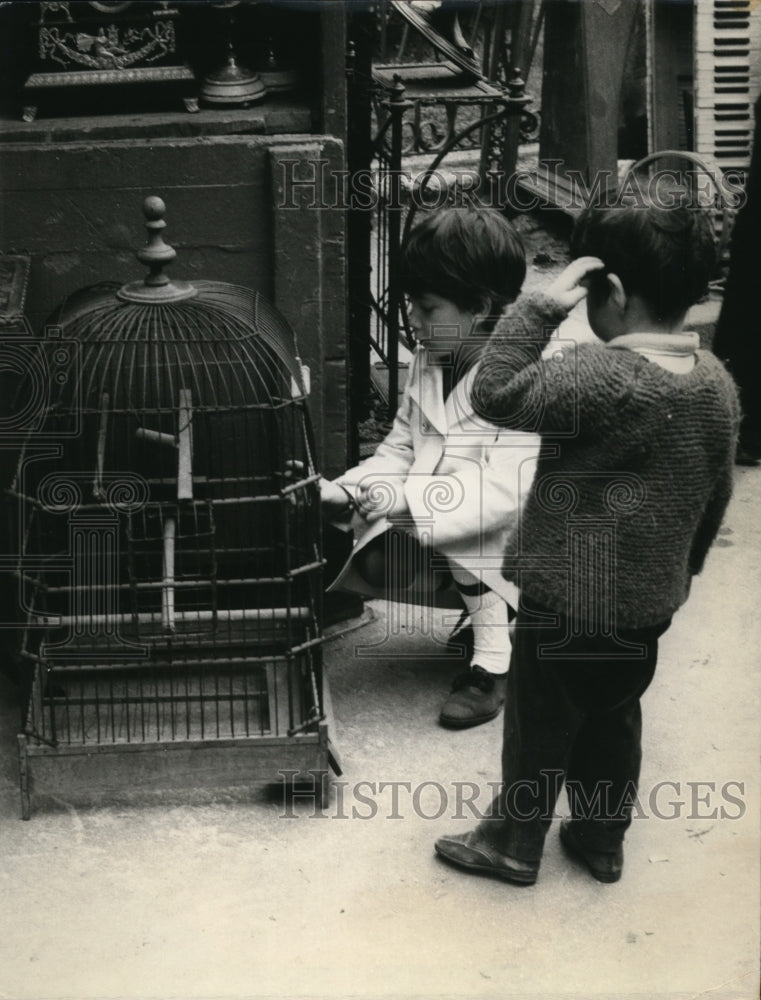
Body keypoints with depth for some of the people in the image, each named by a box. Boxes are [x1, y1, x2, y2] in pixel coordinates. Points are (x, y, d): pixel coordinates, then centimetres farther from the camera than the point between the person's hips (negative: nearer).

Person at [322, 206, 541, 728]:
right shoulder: (428, 363, 2)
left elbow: (502, 490, -31)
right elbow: (400, 449, 5)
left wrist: (406, 497, -38)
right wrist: (343, 492, -13)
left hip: (509, 544, -7)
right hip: (434, 534, 7)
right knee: (376, 566, -17)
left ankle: (495, 657, -13)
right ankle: (484, 610, 10)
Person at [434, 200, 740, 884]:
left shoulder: (601, 375, -27)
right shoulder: (719, 384, -2)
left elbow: (495, 396, -27)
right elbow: (717, 493, 9)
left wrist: (542, 308, -25)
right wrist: (685, 566, 22)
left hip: (567, 596, -7)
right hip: (652, 597, 7)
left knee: (539, 723, 11)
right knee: (615, 716, 23)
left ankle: (513, 845, 27)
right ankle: (603, 841, 37)